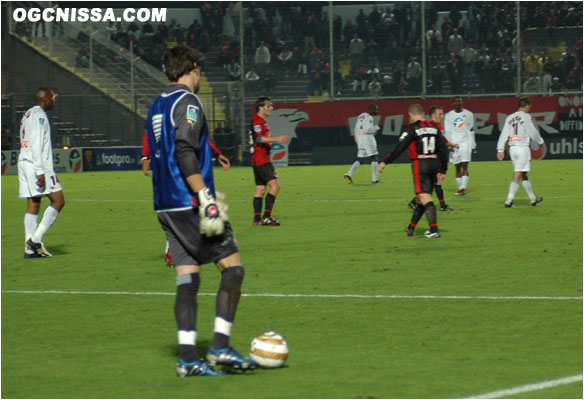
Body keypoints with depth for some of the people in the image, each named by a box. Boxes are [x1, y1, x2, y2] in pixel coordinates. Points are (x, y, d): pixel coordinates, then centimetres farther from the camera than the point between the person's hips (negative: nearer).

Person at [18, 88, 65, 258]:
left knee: (33, 205, 6)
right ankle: (36, 239, -14)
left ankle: (30, 248, 0)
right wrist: (40, 172, -20)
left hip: (25, 163, 10)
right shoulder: (39, 115, -9)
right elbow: (37, 145, -16)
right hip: (37, 165, -10)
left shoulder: (28, 115, 21)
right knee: (58, 200, -7)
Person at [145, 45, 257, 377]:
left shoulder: (156, 107, 18)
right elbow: (185, 153, -20)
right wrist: (205, 197, -22)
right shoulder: (188, 103, -9)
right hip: (191, 204, -8)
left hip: (167, 208, 8)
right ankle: (220, 346, -9)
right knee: (233, 267, -2)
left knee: (187, 278, 5)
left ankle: (188, 356, -2)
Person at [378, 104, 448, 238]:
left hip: (420, 164, -6)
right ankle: (411, 227, 27)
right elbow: (443, 148, 12)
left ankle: (434, 230, -21)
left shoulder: (412, 129, -6)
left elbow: (399, 148, -10)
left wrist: (385, 162, -3)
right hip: (434, 164, 6)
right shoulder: (434, 127, 11)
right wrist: (443, 170, 18)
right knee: (422, 198, 15)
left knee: (425, 197, -11)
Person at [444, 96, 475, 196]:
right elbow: (447, 132, 5)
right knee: (457, 167, 3)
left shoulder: (468, 114, 8)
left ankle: (463, 188, -20)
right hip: (454, 143, 2)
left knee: (464, 165, -13)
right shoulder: (448, 116, 8)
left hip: (466, 142, -2)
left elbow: (471, 131, 10)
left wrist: (473, 145, 9)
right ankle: (460, 188, 9)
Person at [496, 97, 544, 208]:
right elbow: (533, 132, -7)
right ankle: (509, 201, -14)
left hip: (512, 148, 7)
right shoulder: (526, 116, -7)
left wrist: (500, 150, 5)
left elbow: (504, 134, 6)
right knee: (517, 176, -7)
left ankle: (533, 199, 26)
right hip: (523, 148, -7)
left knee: (524, 175, 16)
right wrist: (540, 141, 10)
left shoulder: (509, 118, 10)